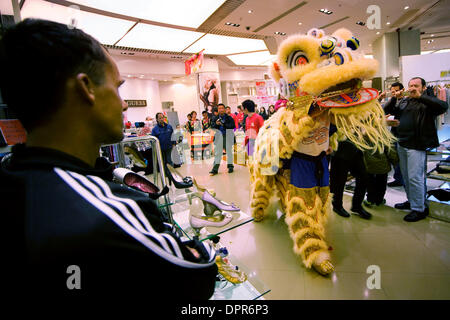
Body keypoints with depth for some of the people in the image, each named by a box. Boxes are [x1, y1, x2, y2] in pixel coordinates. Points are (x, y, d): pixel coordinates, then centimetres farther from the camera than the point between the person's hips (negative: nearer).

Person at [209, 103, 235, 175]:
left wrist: (224, 124, -24)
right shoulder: (215, 118, 5)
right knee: (217, 152, 4)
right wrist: (216, 124, -20)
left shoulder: (229, 118, -4)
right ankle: (215, 169, 7)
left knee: (229, 151, 10)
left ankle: (230, 166, 24)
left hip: (228, 137, -2)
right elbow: (212, 126, 0)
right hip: (219, 137, 2)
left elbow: (232, 126, -15)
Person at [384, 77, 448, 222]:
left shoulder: (427, 102, -3)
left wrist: (420, 96, -22)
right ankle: (411, 201, 30)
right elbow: (387, 110, 16)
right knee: (406, 176, 15)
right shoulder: (405, 102, 17)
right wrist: (394, 98, -1)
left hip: (417, 146, -7)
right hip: (402, 144, 7)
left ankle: (419, 209, 3)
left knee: (415, 177, -7)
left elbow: (443, 106, -22)